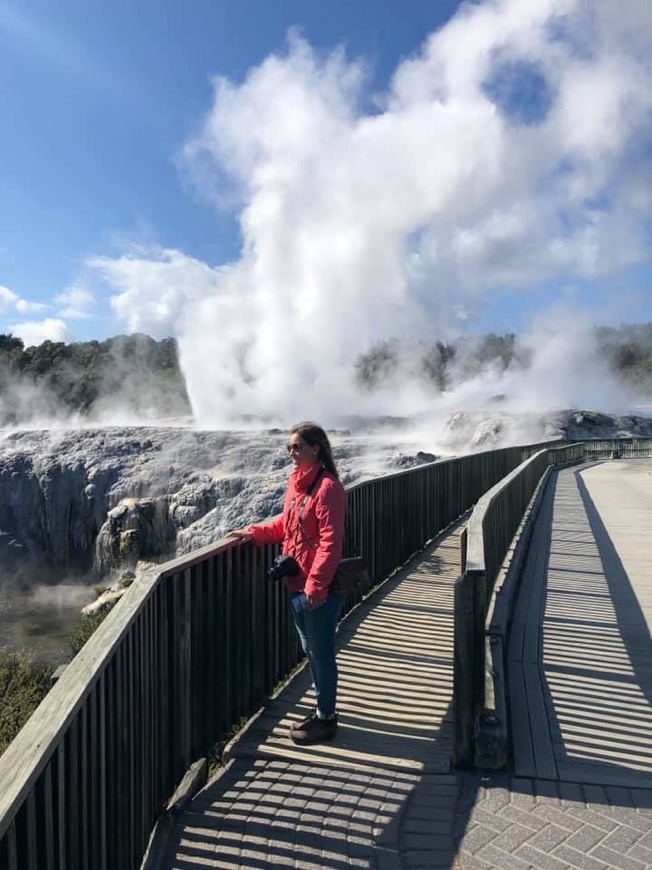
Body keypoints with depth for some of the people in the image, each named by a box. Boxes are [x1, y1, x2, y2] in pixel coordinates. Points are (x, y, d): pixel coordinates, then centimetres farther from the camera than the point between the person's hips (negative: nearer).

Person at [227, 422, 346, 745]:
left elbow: (330, 542, -23)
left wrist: (316, 584, -24)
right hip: (297, 585, 9)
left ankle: (326, 718, 26)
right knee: (310, 651, 21)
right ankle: (322, 709, 39)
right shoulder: (297, 481, 8)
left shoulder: (327, 487, -19)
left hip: (319, 590, -9)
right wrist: (253, 533, 9)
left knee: (322, 654, 7)